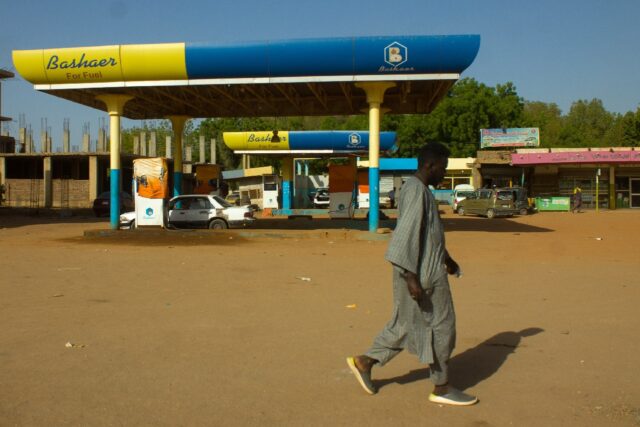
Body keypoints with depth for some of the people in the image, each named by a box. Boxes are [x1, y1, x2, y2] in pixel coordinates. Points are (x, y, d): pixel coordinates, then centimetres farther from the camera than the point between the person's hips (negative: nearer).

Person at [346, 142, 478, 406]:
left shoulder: (418, 189, 15)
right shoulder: (416, 191, -17)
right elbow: (407, 235, -24)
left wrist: (446, 258, 31)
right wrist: (412, 276, -26)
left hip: (427, 269, 10)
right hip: (423, 274, -10)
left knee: (406, 323, 16)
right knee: (441, 326, 1)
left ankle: (364, 362, 21)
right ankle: (441, 388, 14)